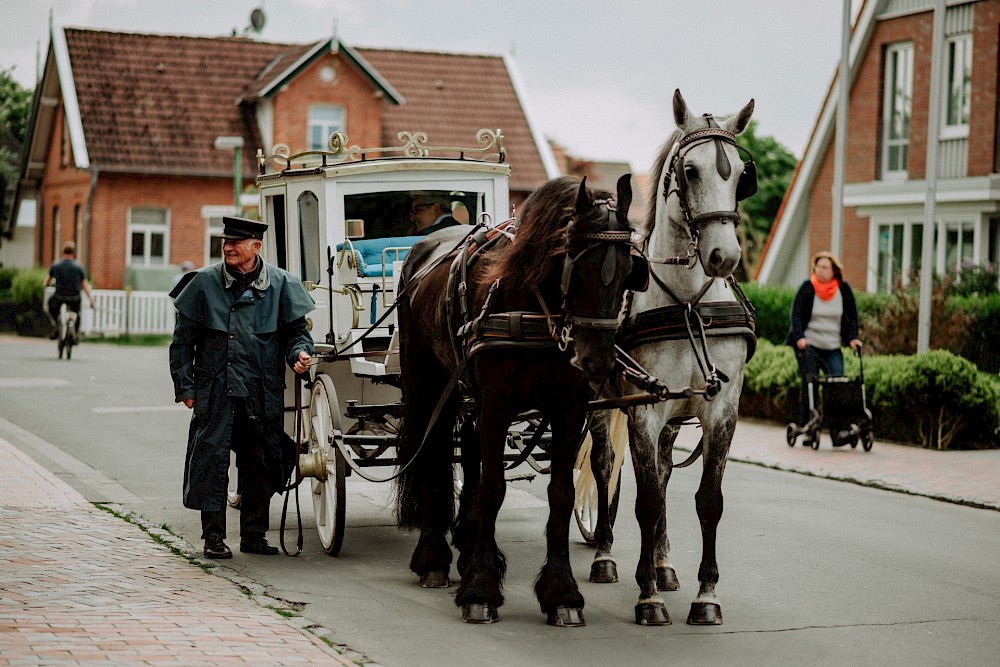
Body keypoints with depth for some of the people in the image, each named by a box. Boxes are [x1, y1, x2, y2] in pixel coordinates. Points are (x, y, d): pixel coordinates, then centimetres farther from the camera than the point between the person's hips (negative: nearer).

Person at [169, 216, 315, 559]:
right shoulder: (204, 283, 3)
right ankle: (213, 536, 7)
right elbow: (183, 340, 6)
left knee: (260, 464, 7)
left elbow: (296, 329, 12)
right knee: (211, 460, -3)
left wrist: (299, 352, -11)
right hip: (215, 391, -1)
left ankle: (253, 533, 19)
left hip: (263, 394, 1)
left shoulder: (280, 284, 4)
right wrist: (184, 386, 1)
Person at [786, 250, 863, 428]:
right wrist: (799, 337, -19)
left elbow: (852, 315, 10)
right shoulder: (807, 287, -4)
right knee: (809, 384, -5)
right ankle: (805, 425, 1)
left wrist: (853, 338, -3)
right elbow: (795, 314, -6)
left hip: (833, 347, 2)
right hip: (809, 345, -2)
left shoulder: (844, 289, 3)